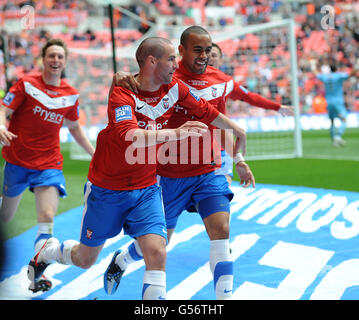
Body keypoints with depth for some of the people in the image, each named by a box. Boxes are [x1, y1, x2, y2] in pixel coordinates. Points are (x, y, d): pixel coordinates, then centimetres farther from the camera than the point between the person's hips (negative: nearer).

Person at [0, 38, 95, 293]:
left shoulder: (71, 95, 5)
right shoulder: (27, 84, -6)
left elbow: (74, 127, 19)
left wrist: (94, 152, 13)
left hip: (49, 164, 1)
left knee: (47, 218, -16)